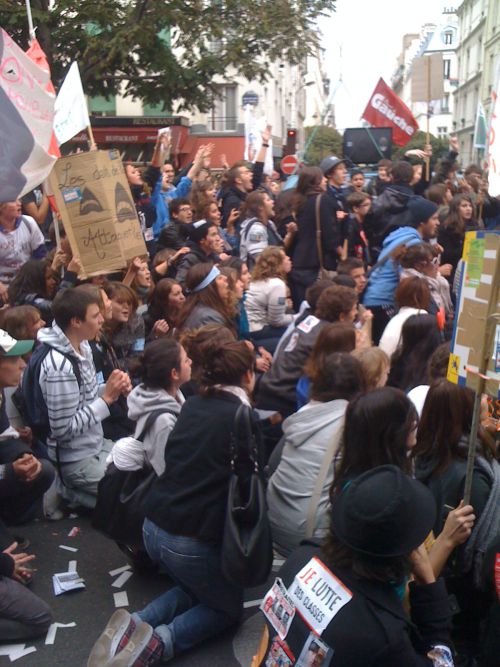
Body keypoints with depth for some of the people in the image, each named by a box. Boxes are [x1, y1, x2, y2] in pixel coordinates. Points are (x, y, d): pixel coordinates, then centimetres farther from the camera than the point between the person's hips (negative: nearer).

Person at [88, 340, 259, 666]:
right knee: (229, 607, 21)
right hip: (194, 540, -6)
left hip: (154, 527, 7)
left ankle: (135, 624, 8)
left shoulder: (193, 405, 7)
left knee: (196, 588, 32)